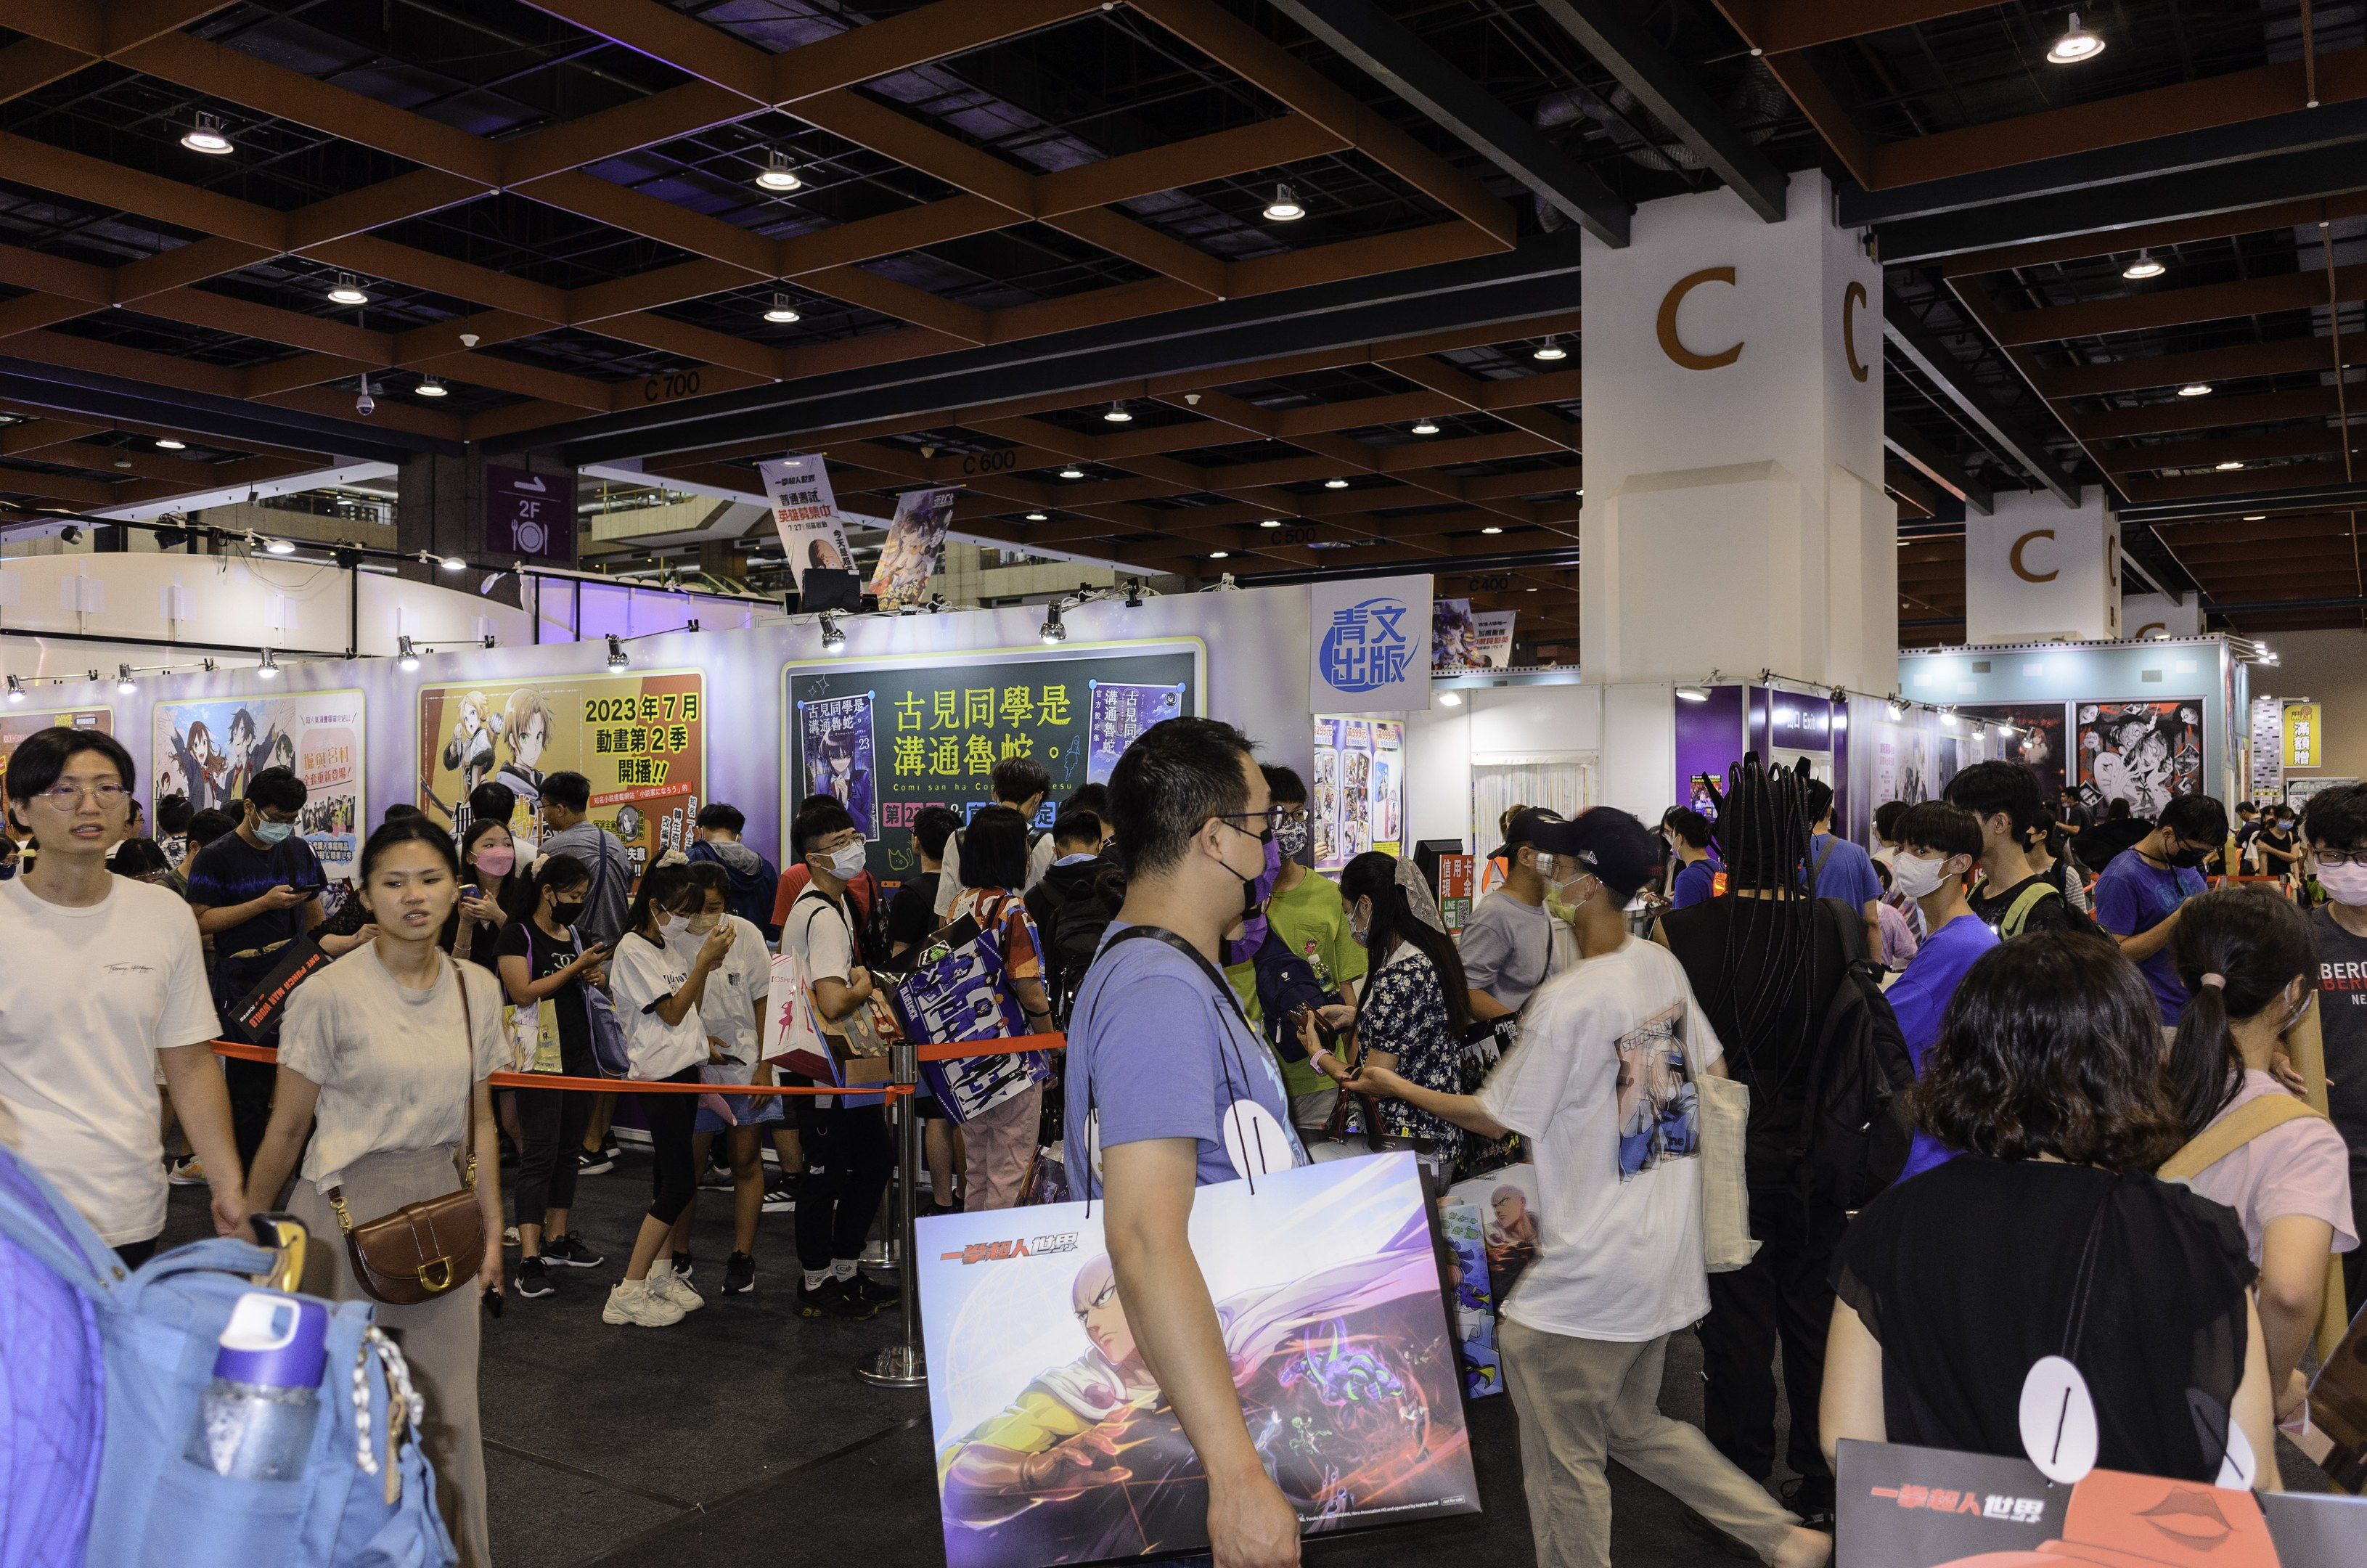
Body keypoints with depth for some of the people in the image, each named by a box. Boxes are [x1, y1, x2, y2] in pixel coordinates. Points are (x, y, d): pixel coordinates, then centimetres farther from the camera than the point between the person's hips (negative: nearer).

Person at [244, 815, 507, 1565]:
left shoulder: (476, 989, 3)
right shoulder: (330, 993, -10)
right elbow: (288, 1127, -3)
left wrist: (491, 1228, 11)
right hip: (345, 1211, -4)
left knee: (447, 1411, 9)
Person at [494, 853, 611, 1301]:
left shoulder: (571, 934, 14)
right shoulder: (518, 935, -7)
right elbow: (523, 992, -17)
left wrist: (594, 977, 6)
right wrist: (576, 967, -15)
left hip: (579, 1054, 7)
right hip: (542, 1058, -7)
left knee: (568, 1150, 12)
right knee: (539, 1154, -9)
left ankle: (557, 1241, 22)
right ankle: (529, 1260, -9)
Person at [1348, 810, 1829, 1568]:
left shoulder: (1567, 1001, -22)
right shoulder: (1664, 967, 2)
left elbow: (1495, 1117, -13)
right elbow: (1713, 1070, 15)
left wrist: (1395, 1086, -1)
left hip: (1591, 1278, -9)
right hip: (1667, 1254, 9)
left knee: (1564, 1463, 6)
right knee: (1635, 1426, 26)